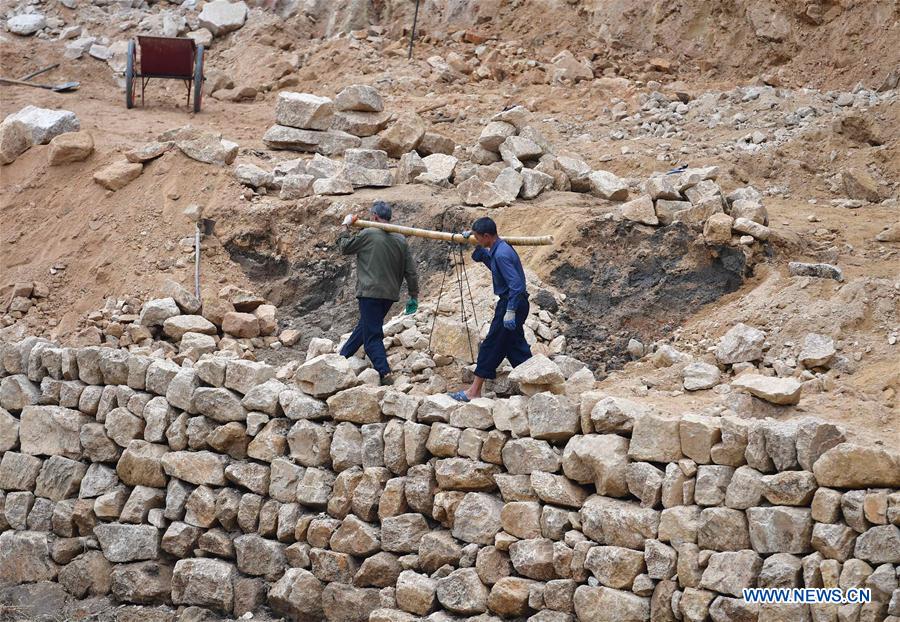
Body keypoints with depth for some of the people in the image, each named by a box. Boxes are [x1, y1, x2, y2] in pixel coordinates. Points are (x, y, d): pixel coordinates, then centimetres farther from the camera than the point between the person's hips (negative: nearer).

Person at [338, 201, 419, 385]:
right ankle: (343, 355, 39)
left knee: (372, 335, -5)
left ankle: (384, 373, -16)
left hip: (371, 292, -7)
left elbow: (344, 247, 3)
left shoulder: (367, 235, -11)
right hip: (390, 295, 7)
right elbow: (410, 271, 7)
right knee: (364, 326, 23)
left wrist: (345, 227, 18)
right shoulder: (400, 240, 6)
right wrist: (414, 296, 14)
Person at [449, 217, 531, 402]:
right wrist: (477, 247, 13)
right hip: (515, 303, 10)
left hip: (511, 303, -10)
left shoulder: (501, 255, -20)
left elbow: (515, 284, -26)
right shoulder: (496, 250, 11)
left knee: (491, 347, -4)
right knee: (515, 347, 13)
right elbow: (478, 256, 32)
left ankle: (474, 392, 1)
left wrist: (510, 312, -28)